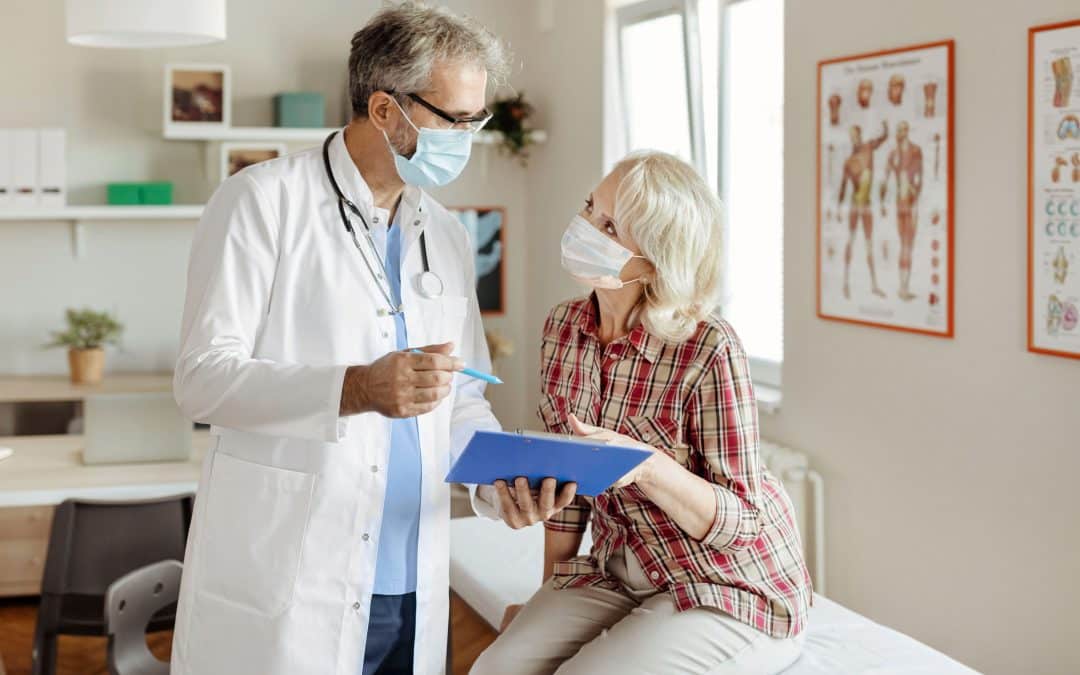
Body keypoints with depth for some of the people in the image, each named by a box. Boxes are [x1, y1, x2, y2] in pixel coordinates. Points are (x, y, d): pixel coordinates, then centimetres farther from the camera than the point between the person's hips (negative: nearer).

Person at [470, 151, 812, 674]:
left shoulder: (709, 350, -22)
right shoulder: (562, 330, -2)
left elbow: (741, 519, -18)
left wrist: (647, 465, -34)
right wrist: (550, 592, 8)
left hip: (729, 591, -5)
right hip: (616, 575, 5)